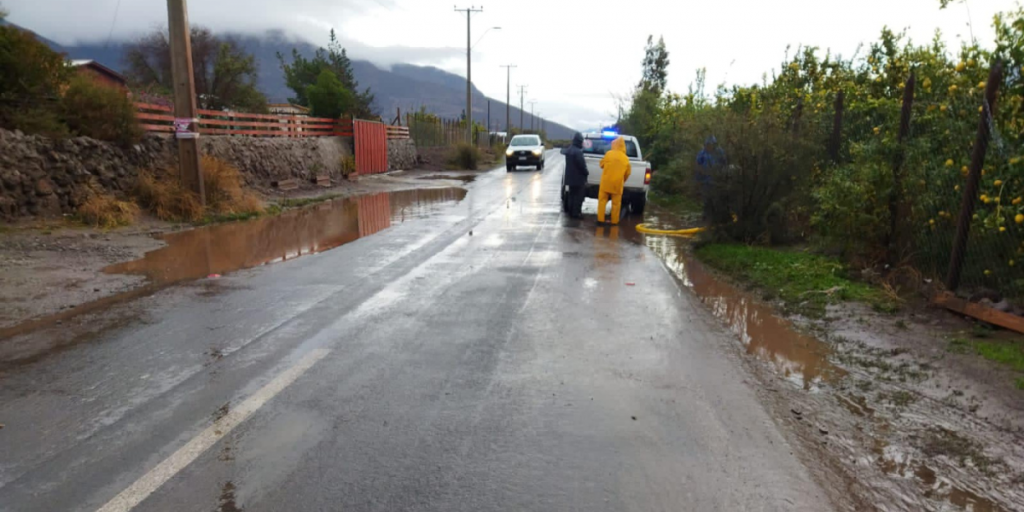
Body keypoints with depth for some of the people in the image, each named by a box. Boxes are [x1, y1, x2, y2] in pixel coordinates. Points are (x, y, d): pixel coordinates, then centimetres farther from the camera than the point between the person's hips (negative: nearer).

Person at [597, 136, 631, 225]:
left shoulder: (609, 154, -5)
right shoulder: (625, 158, 1)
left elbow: (602, 164, 7)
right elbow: (627, 172, 9)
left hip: (606, 182, -1)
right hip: (618, 183, 1)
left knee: (602, 201, 7)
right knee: (616, 203, 8)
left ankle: (600, 219, 3)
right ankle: (614, 221, 11)